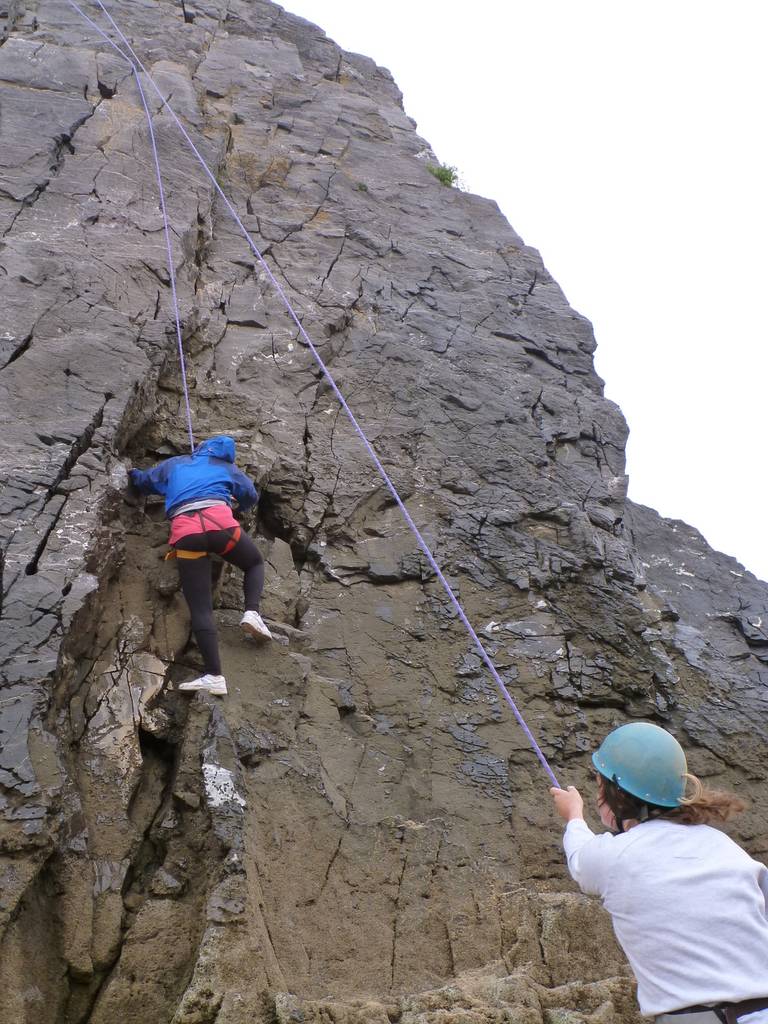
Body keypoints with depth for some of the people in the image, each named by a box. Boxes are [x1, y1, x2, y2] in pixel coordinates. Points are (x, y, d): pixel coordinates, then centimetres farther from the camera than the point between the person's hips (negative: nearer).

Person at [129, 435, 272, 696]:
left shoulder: (173, 464, 33)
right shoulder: (225, 465, 30)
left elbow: (142, 481, 43)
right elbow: (251, 496, 26)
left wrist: (134, 473, 66)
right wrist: (237, 505, 48)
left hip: (184, 532, 1)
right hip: (220, 522, -1)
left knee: (200, 608, -2)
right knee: (255, 563, 28)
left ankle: (214, 676, -14)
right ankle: (252, 612, 2)